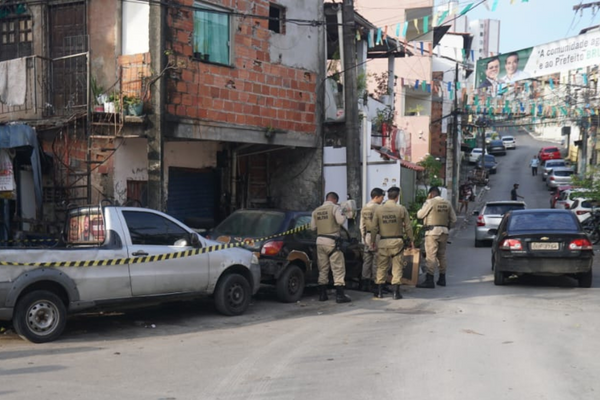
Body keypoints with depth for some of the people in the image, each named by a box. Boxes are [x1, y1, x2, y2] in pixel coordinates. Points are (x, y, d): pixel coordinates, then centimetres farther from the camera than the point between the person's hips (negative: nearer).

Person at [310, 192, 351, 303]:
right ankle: (339, 295, -7)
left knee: (323, 269, 12)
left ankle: (322, 294, 14)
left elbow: (312, 227, 11)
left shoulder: (316, 211, 12)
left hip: (320, 241, 6)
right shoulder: (335, 207, -5)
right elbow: (340, 221, -17)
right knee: (338, 269, -3)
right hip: (331, 241, -6)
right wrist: (343, 215, 3)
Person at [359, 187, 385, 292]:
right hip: (376, 236, -7)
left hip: (367, 236, 7)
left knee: (367, 261, 10)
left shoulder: (364, 208, 10)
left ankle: (365, 284, 13)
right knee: (376, 261, -1)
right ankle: (374, 283, 1)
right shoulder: (378, 208, -13)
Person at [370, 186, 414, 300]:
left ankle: (379, 291, 14)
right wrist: (411, 240, 9)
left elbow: (374, 227, 2)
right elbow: (408, 227, -2)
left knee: (381, 266, 11)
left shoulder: (378, 209, -1)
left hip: (383, 242, 2)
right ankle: (396, 292, 2)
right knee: (397, 267, 4)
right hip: (397, 241, -2)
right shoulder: (401, 209, -6)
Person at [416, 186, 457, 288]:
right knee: (442, 255, 15)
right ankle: (442, 279, 21)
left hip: (432, 231, -6)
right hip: (444, 231, 6)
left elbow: (419, 215, -4)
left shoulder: (430, 202, -9)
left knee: (430, 256, -6)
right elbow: (453, 219, 10)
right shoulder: (447, 203, 8)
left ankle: (429, 281, -8)